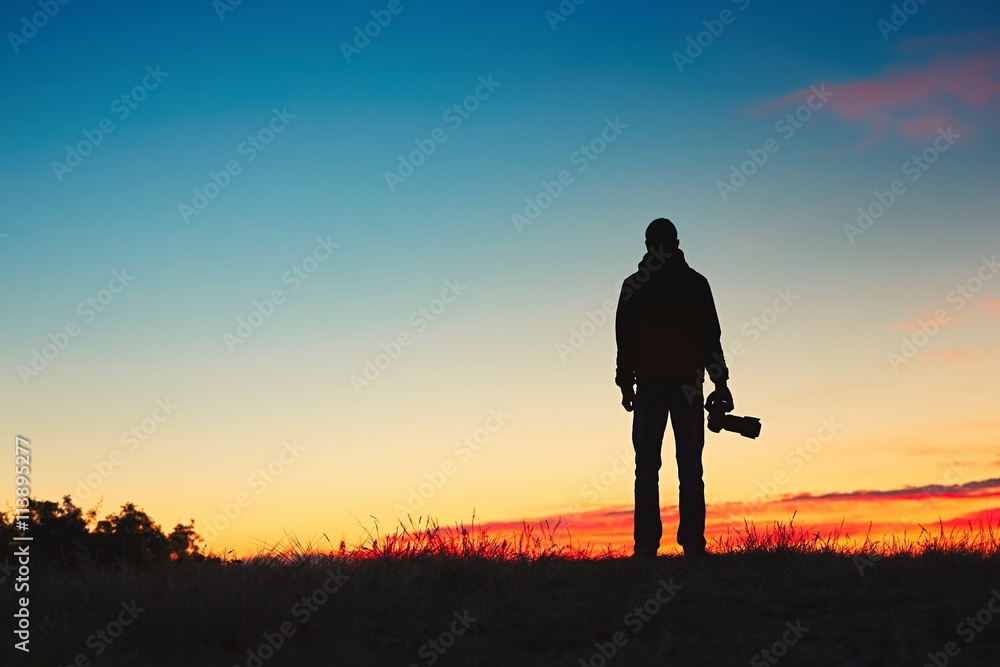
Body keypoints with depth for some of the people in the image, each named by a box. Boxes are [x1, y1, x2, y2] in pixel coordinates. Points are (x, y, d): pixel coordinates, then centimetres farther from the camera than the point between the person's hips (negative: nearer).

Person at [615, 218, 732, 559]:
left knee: (647, 467, 0)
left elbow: (625, 339, 5)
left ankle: (646, 544, -4)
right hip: (687, 384, 0)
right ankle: (693, 544, -3)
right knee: (690, 467, 0)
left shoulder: (633, 286, 5)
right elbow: (711, 336, 5)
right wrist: (720, 382, 7)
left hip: (648, 384, 0)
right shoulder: (696, 282, 6)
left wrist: (626, 385, 11)